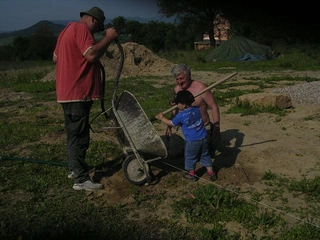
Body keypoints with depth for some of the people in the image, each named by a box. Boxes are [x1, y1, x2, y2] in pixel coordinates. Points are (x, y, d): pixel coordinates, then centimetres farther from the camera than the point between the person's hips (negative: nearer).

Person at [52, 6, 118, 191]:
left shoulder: (68, 30, 20)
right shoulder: (81, 29, -12)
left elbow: (56, 58, 27)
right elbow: (92, 54, -26)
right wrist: (109, 38, -16)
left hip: (68, 92, 11)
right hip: (78, 92, -10)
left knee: (74, 133, 19)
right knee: (79, 135, -6)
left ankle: (74, 168, 31)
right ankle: (81, 179, -1)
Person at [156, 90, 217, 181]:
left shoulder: (181, 116, -17)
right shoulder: (196, 109, -1)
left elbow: (171, 123, 0)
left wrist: (162, 118, 15)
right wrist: (178, 110, 14)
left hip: (192, 141, -5)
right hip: (203, 138, 5)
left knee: (190, 158, 16)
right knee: (205, 156, 20)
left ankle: (191, 174, 31)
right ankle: (211, 173, 26)